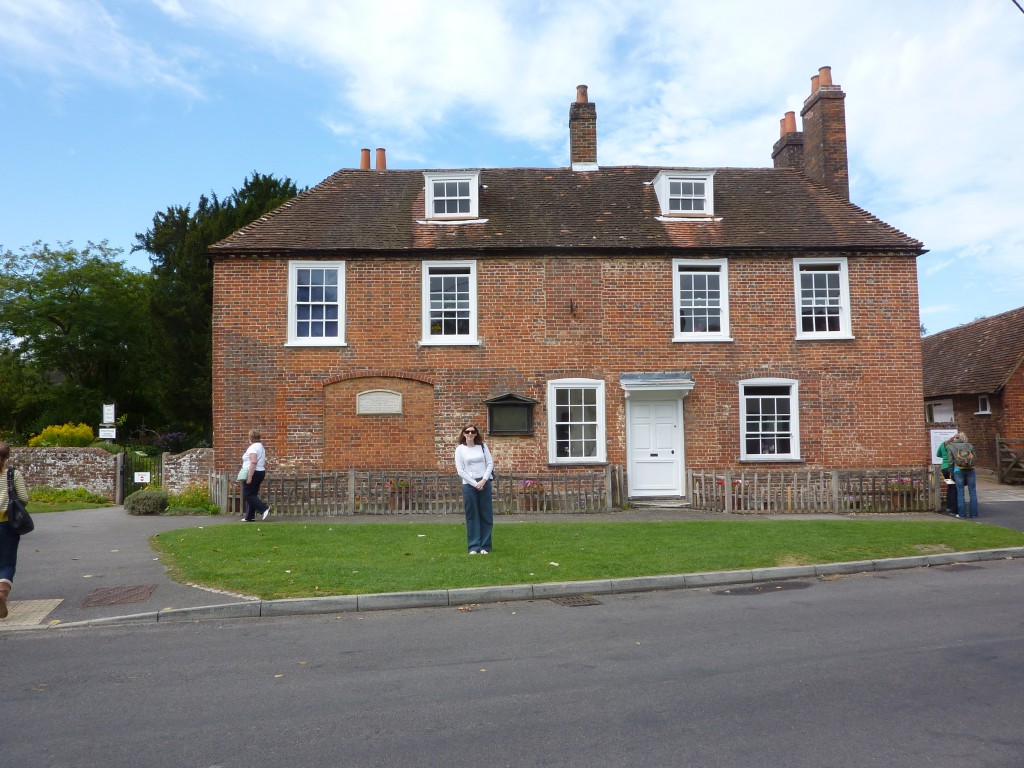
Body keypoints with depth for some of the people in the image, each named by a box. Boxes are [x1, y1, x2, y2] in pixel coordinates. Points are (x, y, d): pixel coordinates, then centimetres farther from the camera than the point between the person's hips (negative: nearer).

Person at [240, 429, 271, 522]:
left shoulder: (252, 448, -15)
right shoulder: (261, 447, 15)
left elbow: (253, 462, -26)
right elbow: (265, 462, 19)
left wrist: (249, 476, -27)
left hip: (253, 473, -10)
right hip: (261, 472, 10)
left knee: (247, 495, -5)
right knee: (252, 495, 12)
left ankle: (264, 508, -15)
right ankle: (250, 517, 12)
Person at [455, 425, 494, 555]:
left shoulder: (482, 446, 7)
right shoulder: (460, 449, 1)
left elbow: (490, 464, 3)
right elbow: (460, 470, -4)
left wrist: (483, 481, -10)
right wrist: (475, 483, -10)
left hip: (485, 484, 2)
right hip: (469, 485, -2)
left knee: (486, 515, 3)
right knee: (472, 516, 2)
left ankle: (485, 546, 11)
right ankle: (474, 546, 9)